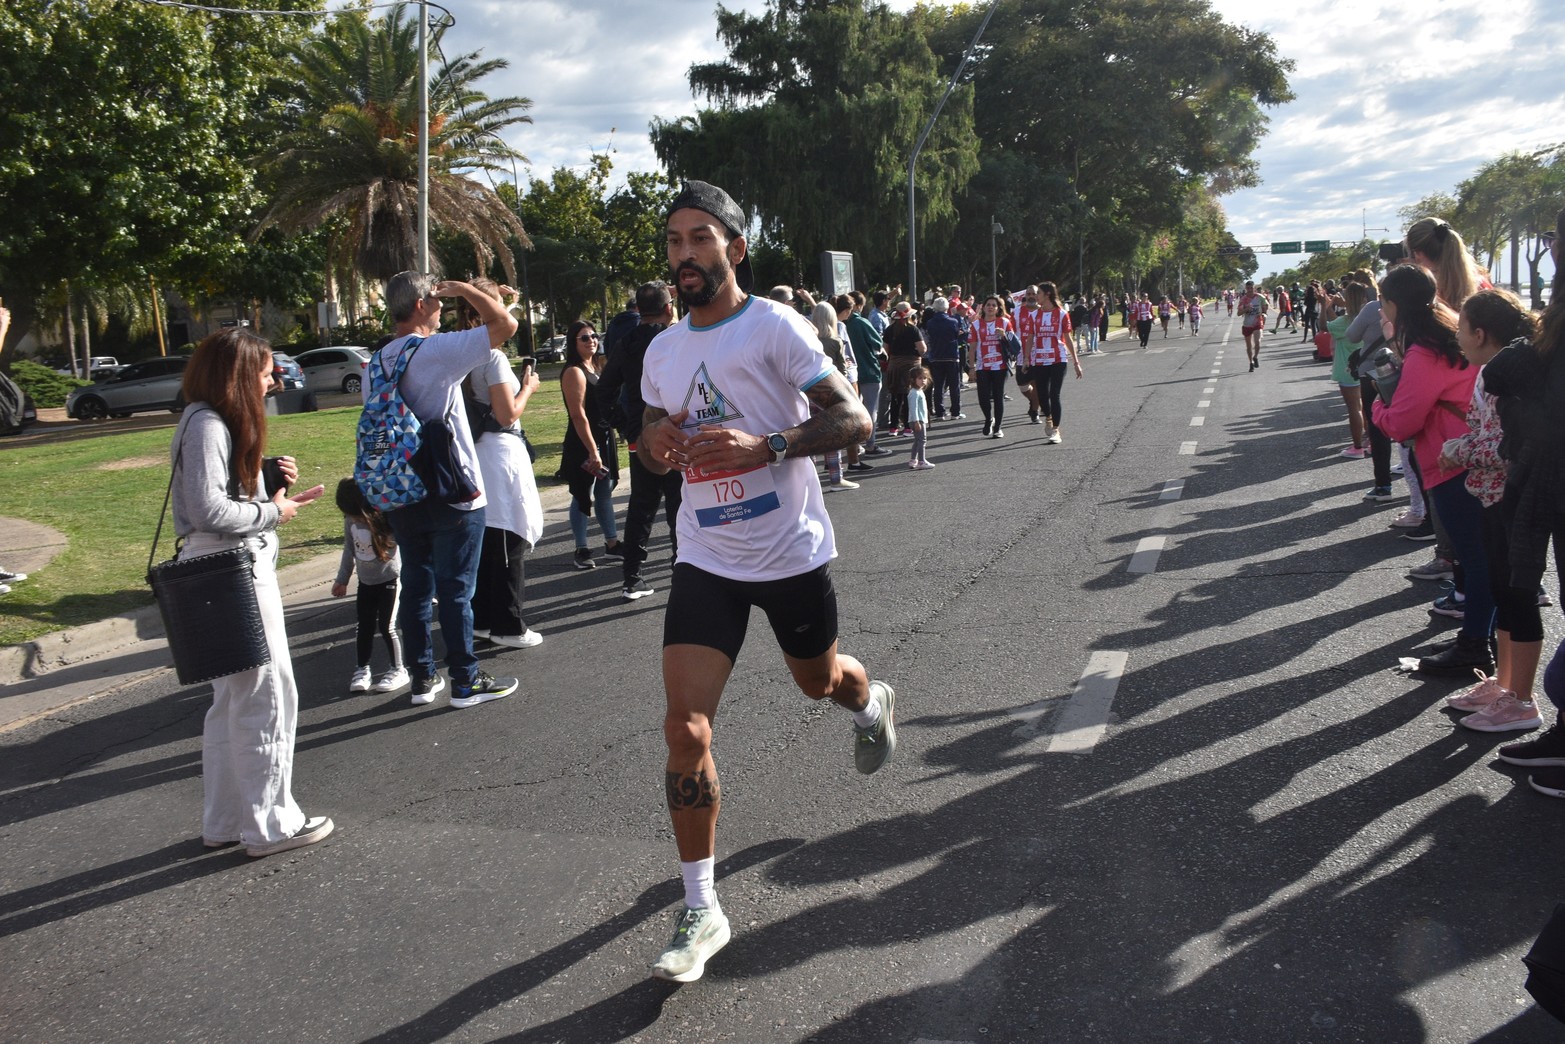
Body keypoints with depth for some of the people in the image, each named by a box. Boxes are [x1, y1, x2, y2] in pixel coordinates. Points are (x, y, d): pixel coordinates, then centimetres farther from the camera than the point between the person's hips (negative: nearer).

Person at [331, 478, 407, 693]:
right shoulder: (350, 519, -6)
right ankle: (362, 670, 23)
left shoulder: (388, 516, -23)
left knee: (387, 626, -3)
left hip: (390, 578, -5)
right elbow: (349, 549, 8)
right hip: (365, 581, 5)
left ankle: (398, 670, 13)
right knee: (364, 627, 10)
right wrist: (342, 579, 15)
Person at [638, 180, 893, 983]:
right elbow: (651, 448, 19)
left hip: (791, 552, -3)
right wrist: (656, 445, -6)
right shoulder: (663, 351, 6)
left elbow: (854, 419, -15)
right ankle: (700, 910, 3)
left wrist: (764, 444, -29)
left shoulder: (774, 328, -12)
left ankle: (873, 703, 61)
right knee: (685, 727, -9)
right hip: (706, 560, 4)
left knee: (820, 681, 21)